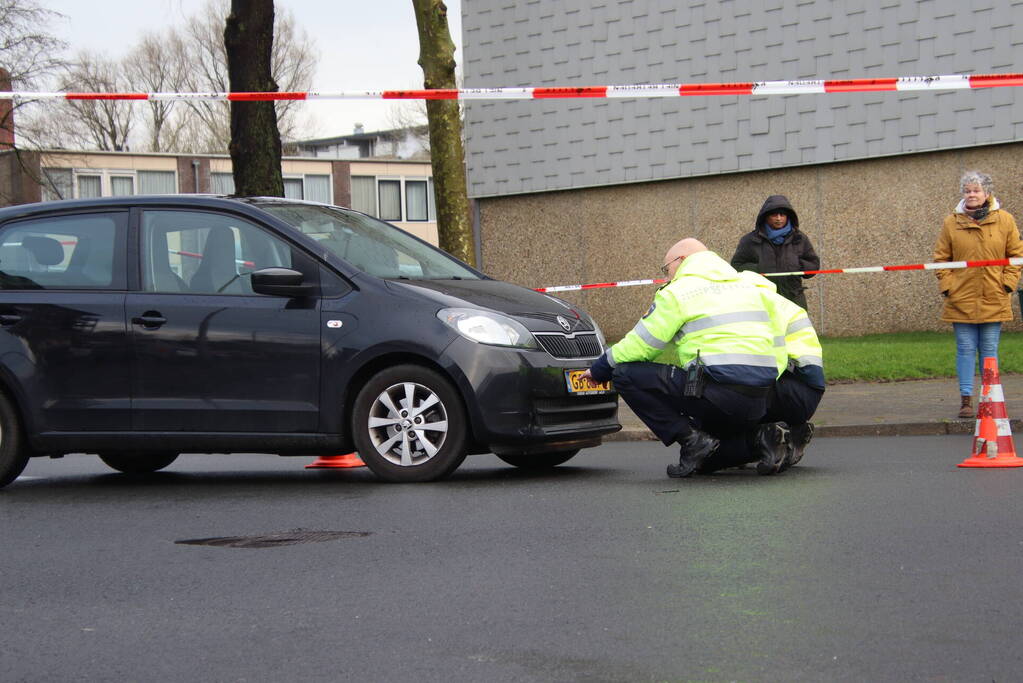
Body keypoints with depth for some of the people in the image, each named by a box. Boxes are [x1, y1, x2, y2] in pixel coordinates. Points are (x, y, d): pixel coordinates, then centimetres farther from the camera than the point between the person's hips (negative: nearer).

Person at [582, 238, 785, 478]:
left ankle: (691, 440, -8)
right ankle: (759, 434, 7)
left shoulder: (678, 292, 2)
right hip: (760, 403, 8)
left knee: (626, 375, -1)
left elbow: (640, 346, 2)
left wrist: (599, 369, 19)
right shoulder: (747, 285, 23)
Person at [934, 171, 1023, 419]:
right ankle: (965, 399, 3)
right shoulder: (951, 223, 2)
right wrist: (947, 285, -5)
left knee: (989, 350, 5)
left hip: (994, 300, 0)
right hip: (961, 299, 0)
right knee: (965, 349, 0)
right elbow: (941, 258, 5)